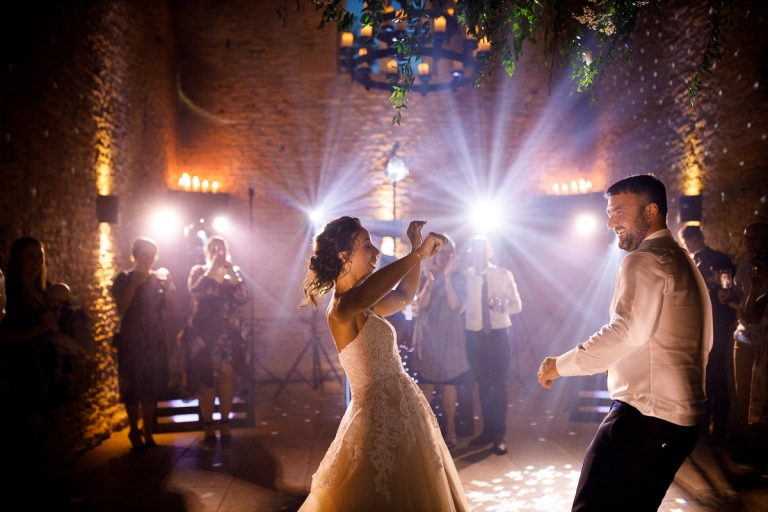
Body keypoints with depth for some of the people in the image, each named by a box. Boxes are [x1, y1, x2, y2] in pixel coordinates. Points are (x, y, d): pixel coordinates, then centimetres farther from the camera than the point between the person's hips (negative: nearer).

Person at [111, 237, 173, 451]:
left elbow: (169, 310, 3)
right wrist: (134, 284, -20)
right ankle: (134, 431, 9)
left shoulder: (159, 279, 8)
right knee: (133, 385, -3)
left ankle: (148, 431, 15)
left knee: (152, 386, 5)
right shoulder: (124, 278, 0)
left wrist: (167, 288, -11)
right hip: (131, 340, -3)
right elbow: (121, 308, -13)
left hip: (155, 340, 3)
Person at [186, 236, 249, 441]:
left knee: (227, 375, -2)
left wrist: (232, 274, -12)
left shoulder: (234, 271, 12)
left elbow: (244, 297, -4)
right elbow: (195, 292, -16)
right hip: (204, 333, -2)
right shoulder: (198, 271, 6)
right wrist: (211, 271, -16)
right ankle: (208, 425, 7)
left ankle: (225, 423, 8)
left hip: (229, 333, 2)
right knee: (206, 378, -1)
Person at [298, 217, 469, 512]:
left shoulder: (364, 308, 9)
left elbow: (403, 296, 26)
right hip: (379, 416, -9)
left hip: (402, 410, 9)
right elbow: (362, 295, -42)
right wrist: (418, 254, -35)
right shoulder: (340, 308, -18)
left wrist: (418, 252, 15)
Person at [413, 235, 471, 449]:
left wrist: (447, 277, -18)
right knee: (425, 384, 3)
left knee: (448, 384, 3)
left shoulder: (458, 277, 1)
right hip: (427, 335, 1)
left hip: (449, 336, -1)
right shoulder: (425, 275, 4)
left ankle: (450, 431, 14)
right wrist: (430, 280, -20)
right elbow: (421, 303, -8)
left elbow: (454, 304, -14)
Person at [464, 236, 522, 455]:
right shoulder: (464, 276, -3)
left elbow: (517, 305, -2)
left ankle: (499, 435, 11)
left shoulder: (504, 274, -2)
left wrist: (502, 306, -20)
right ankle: (488, 430, 26)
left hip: (499, 333, -1)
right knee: (482, 384, 12)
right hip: (474, 334, 1)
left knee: (499, 384, 1)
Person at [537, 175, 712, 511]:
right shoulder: (683, 262, 19)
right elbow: (704, 343, 25)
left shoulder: (644, 261, -12)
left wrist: (561, 365, -17)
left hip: (645, 416, -11)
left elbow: (625, 332, -25)